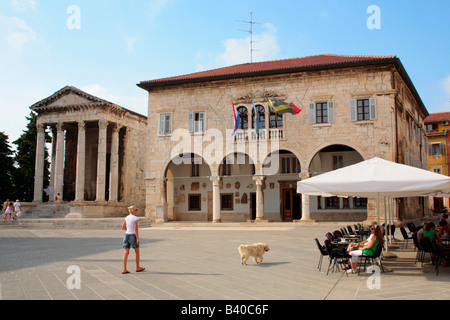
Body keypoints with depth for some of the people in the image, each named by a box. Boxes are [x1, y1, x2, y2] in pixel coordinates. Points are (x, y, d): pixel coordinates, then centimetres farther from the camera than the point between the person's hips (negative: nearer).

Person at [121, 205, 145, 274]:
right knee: (137, 252, 13)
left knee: (126, 253, 1)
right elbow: (136, 229, -17)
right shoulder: (136, 218, -13)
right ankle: (138, 268, 23)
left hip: (126, 236, 5)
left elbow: (123, 227, 9)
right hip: (133, 237, -5)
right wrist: (137, 239, -16)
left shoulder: (127, 217, 6)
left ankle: (124, 270, -6)